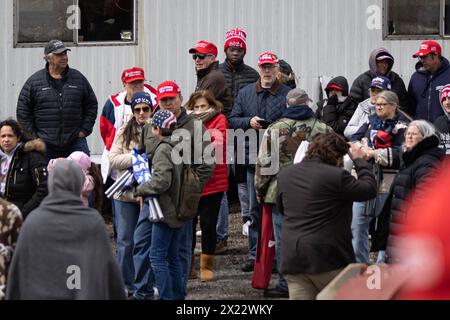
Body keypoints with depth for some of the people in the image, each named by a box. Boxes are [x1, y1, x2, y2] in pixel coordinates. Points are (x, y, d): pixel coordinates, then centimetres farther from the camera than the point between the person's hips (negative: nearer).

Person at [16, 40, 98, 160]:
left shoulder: (79, 79, 8)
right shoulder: (34, 81, 3)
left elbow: (91, 105, 14)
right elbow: (23, 112, 4)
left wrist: (84, 130, 5)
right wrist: (33, 136, -1)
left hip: (75, 141, 1)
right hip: (44, 144, -1)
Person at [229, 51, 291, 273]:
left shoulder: (287, 94, 1)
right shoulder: (246, 93, 11)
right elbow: (232, 120, 11)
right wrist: (249, 121, -7)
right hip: (253, 157, 3)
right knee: (255, 210, 7)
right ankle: (255, 255, 13)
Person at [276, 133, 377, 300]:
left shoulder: (285, 174, 9)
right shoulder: (336, 176, -13)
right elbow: (370, 189, -3)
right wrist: (360, 160, 9)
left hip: (293, 260, 5)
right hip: (328, 259, -5)